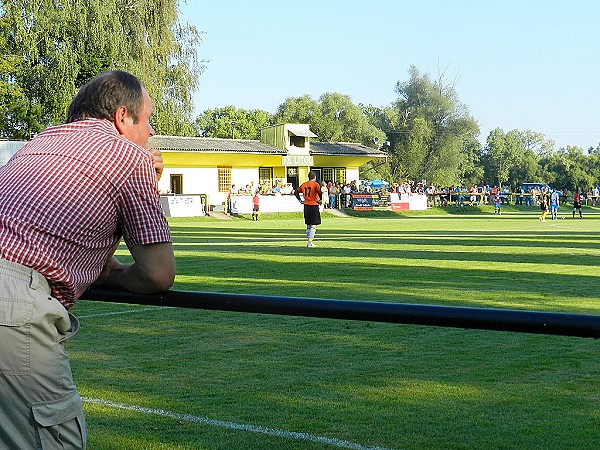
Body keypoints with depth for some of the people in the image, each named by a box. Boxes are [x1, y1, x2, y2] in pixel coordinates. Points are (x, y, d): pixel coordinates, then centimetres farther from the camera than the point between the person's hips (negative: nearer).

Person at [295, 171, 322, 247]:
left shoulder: (304, 184, 9)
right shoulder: (315, 184, -9)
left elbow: (297, 191, 13)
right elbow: (319, 191, -25)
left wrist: (300, 200, 16)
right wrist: (319, 199, -11)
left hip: (306, 206, 6)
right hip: (314, 206, -6)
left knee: (308, 225, 17)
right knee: (313, 225, -1)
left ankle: (309, 241, 20)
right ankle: (310, 242, -7)